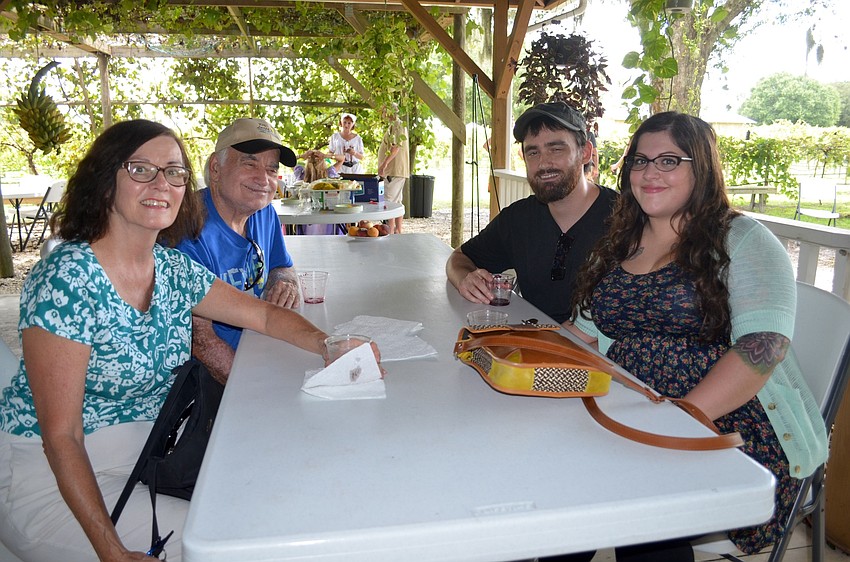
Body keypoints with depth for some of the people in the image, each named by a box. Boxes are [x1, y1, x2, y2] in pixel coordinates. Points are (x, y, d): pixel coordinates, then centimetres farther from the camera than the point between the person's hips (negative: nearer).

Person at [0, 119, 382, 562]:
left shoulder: (174, 269, -2)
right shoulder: (65, 280, -22)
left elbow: (266, 315, 7)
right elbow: (60, 435, -21)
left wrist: (327, 343, -13)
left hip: (143, 458, 6)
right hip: (50, 479, -5)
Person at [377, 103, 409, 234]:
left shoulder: (397, 125, -12)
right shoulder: (395, 125, 21)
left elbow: (396, 146, -23)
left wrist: (384, 163, -28)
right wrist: (385, 165, 25)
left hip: (394, 170, -11)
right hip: (397, 171, 11)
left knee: (389, 202, -12)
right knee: (397, 202, 12)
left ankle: (390, 232, -13)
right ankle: (398, 231, 16)